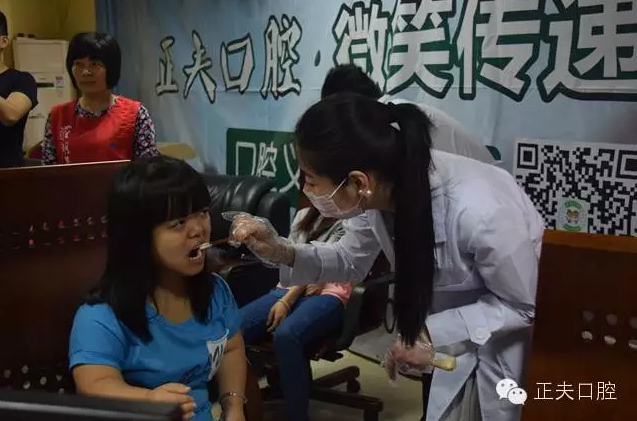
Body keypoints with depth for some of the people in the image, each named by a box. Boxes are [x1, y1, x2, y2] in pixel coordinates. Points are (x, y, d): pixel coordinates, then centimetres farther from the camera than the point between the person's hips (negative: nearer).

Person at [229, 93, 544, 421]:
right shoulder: (379, 189, -19)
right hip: (466, 328, 6)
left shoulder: (478, 212, -40)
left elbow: (524, 305, -23)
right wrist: (281, 252, -17)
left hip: (525, 334, -5)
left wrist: (436, 335, -26)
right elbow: (352, 261, -1)